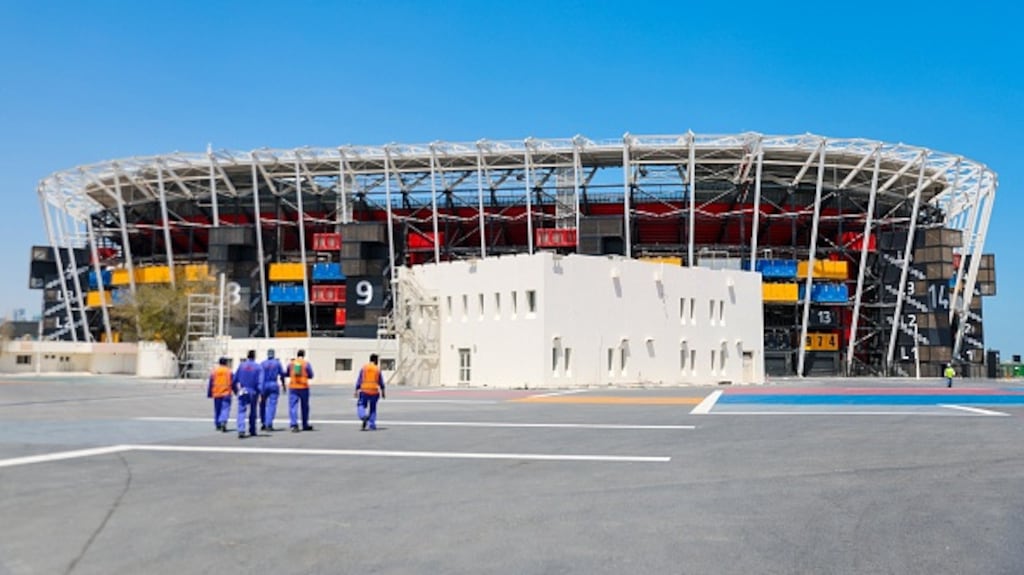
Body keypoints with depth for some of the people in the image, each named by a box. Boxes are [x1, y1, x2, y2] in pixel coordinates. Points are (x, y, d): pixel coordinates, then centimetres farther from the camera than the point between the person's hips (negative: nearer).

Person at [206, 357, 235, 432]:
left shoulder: (214, 371, 4)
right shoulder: (229, 371, -1)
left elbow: (210, 384, 6)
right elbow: (232, 383, 3)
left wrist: (209, 394, 13)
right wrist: (236, 392, 15)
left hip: (216, 394, 3)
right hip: (226, 393, -3)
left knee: (217, 409, 15)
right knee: (225, 408, -6)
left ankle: (217, 424, 21)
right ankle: (223, 421, -27)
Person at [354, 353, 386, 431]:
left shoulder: (363, 368, 2)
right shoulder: (378, 369, 1)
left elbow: (359, 380, 0)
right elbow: (381, 382, 4)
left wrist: (356, 391, 3)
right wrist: (382, 392, 13)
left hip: (364, 391, -1)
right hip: (374, 391, 1)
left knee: (361, 405, 10)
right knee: (373, 408, 14)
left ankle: (364, 416, -19)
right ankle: (372, 424, 11)